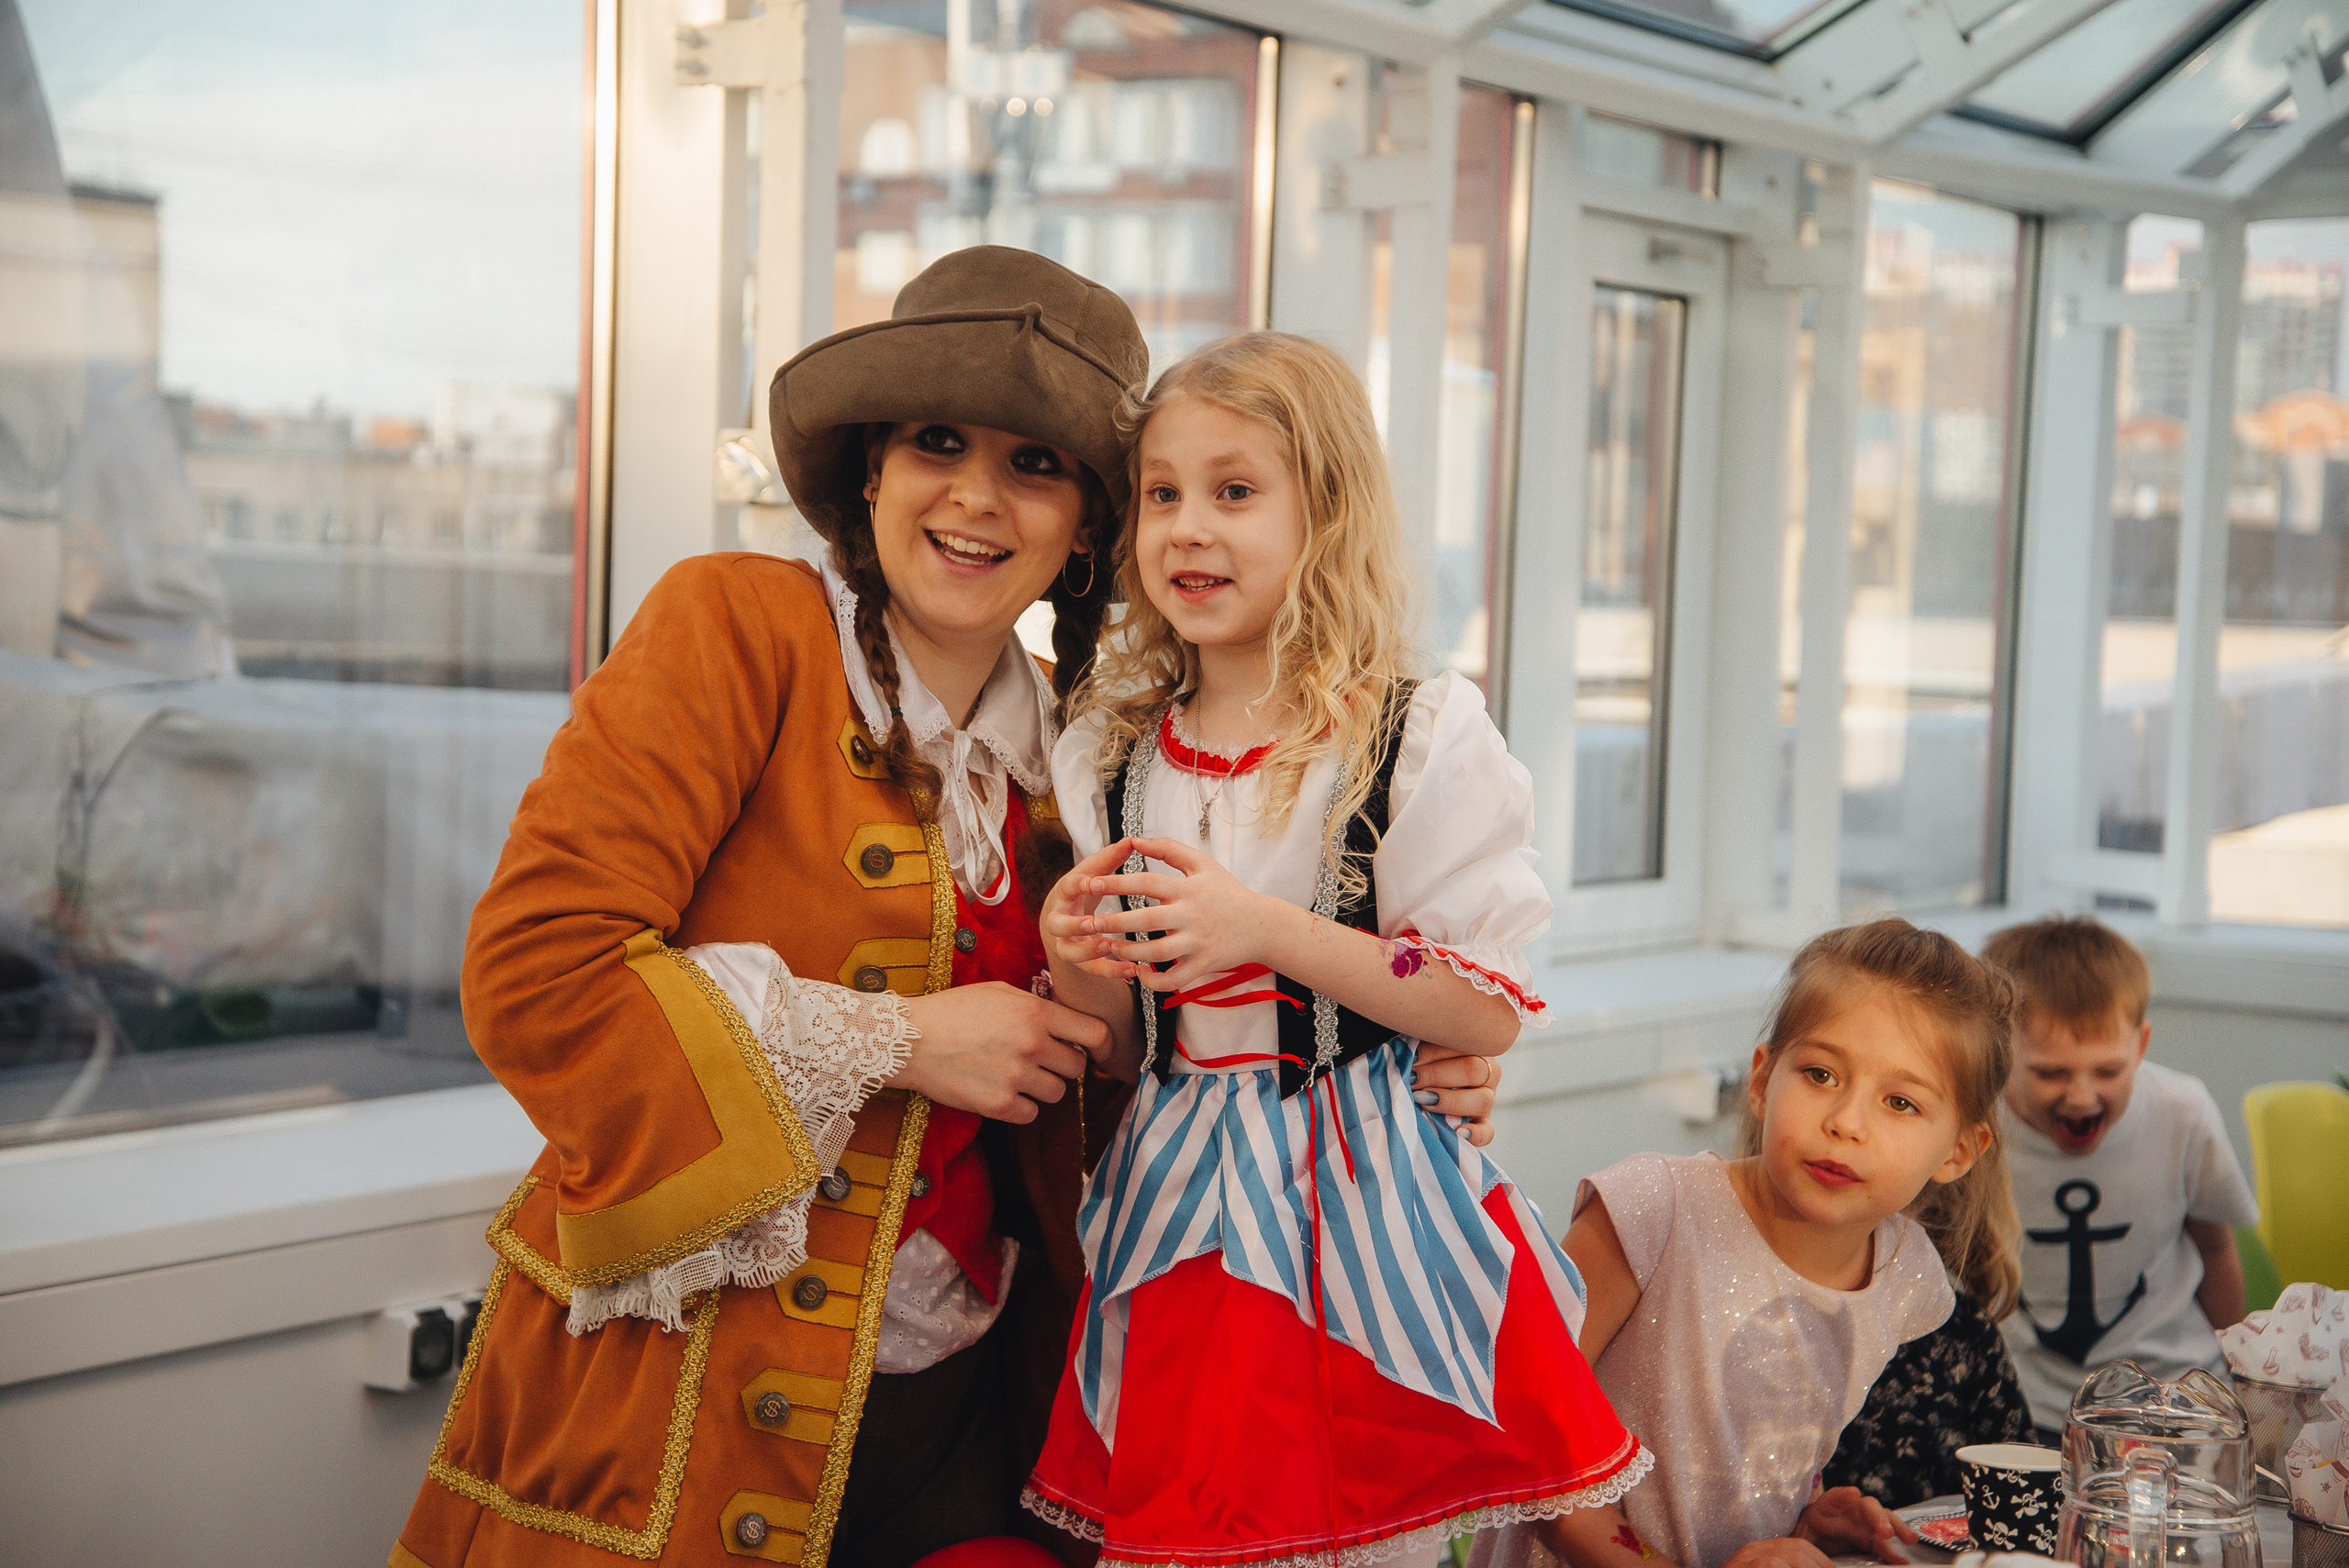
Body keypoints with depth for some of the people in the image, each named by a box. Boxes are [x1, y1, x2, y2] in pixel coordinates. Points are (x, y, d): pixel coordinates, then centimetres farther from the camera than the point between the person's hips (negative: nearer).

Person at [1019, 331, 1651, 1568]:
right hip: (1181, 1222, 4)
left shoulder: (1420, 740, -9)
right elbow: (1128, 1041, 13)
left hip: (1365, 1208, -4)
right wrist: (1075, 958, -10)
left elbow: (1492, 1015, -12)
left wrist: (1269, 930, -21)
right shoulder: (1112, 755, 7)